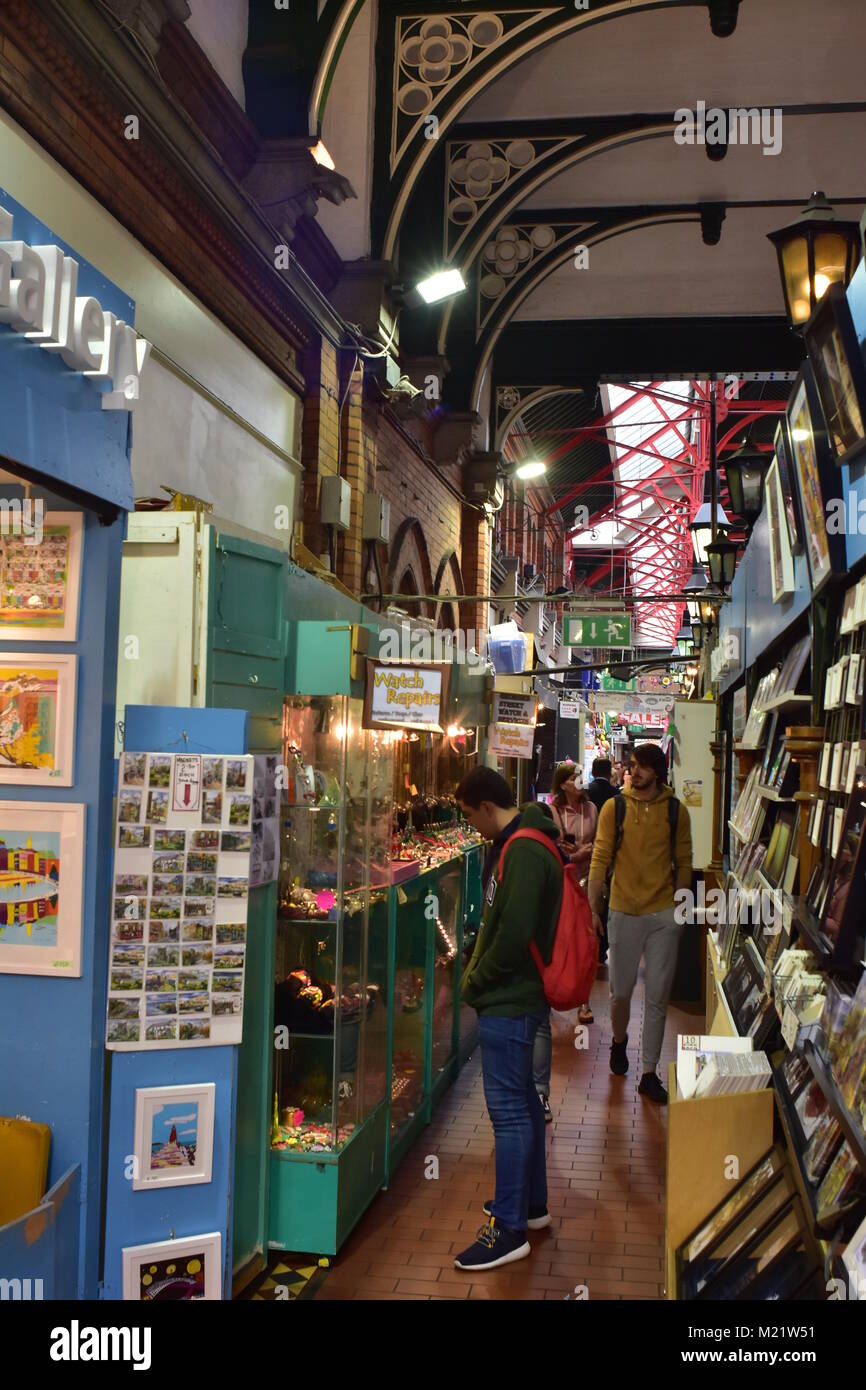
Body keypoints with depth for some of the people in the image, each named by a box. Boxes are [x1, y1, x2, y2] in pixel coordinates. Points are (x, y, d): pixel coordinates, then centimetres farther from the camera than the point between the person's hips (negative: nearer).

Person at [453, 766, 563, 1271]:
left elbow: (514, 933, -25)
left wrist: (475, 985, -12)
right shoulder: (520, 843, 11)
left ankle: (510, 1229, 5)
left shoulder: (523, 851, -21)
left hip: (510, 1000, -11)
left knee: (509, 1107, -4)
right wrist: (478, 978, 12)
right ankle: (531, 1204, 33)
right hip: (516, 995, 11)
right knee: (522, 1099, 19)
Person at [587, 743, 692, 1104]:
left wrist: (679, 907, 5)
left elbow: (684, 864, 8)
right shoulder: (614, 807, -2)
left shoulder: (676, 811, 1)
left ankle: (649, 1073, 14)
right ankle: (619, 1040, 40)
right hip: (624, 912, 0)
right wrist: (593, 907, -8)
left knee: (658, 997, 4)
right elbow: (600, 860, -3)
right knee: (621, 990, 10)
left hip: (664, 915, 0)